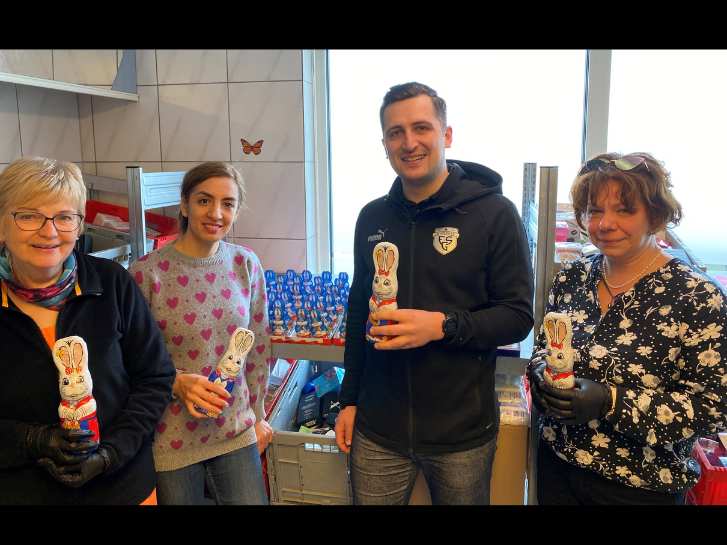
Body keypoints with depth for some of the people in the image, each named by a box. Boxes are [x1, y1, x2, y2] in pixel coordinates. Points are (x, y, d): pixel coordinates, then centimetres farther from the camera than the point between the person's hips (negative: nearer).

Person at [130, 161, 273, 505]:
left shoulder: (246, 264, -3)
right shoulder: (146, 272, -14)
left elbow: (258, 347, 5)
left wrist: (258, 415, 9)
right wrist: (177, 382, -21)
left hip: (237, 432, 3)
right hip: (172, 440, -2)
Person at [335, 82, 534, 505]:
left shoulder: (495, 213, -9)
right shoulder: (372, 218, 5)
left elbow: (519, 316, -9)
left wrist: (442, 325, -25)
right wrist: (349, 400, 11)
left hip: (462, 430, -3)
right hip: (378, 427, 4)